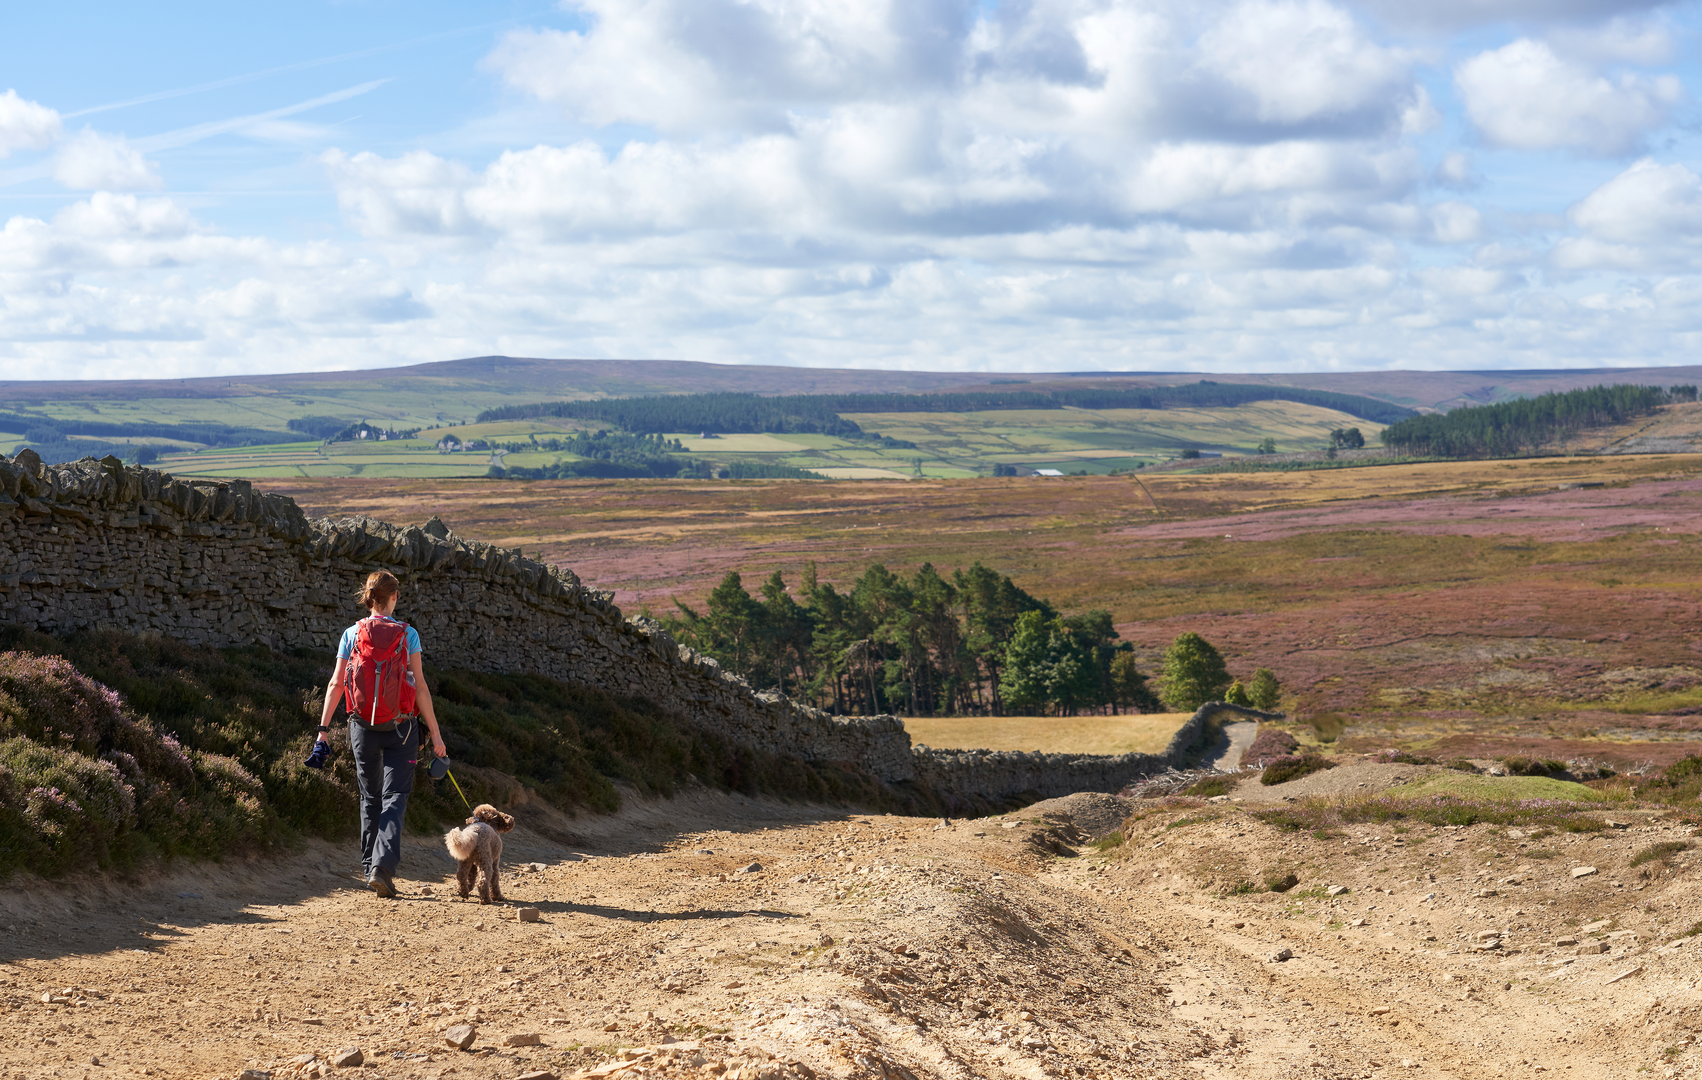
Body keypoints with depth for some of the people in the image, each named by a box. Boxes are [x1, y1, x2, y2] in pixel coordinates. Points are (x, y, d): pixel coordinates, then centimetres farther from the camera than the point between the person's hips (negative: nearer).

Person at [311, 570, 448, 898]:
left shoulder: (352, 634, 1)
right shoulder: (407, 634, -5)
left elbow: (336, 683, -1)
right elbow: (420, 687, -5)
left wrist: (323, 729, 4)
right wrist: (435, 734, -1)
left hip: (363, 726, 3)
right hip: (400, 727, -2)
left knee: (370, 798, 17)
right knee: (394, 798, -1)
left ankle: (370, 867, 21)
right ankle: (383, 866, -19)